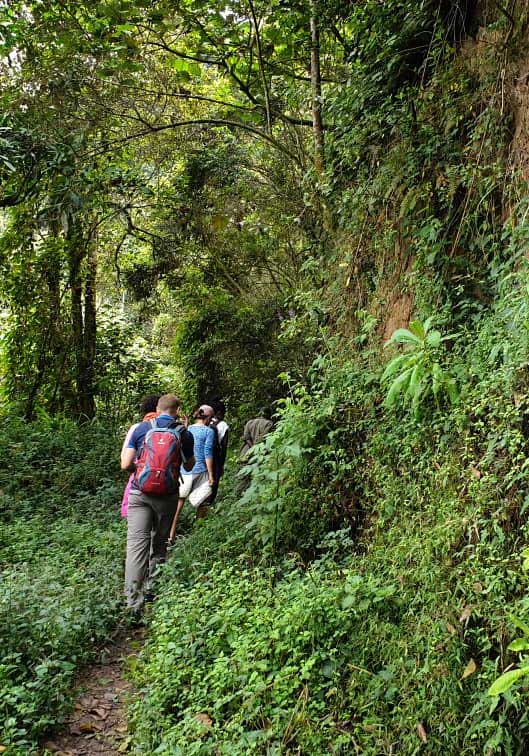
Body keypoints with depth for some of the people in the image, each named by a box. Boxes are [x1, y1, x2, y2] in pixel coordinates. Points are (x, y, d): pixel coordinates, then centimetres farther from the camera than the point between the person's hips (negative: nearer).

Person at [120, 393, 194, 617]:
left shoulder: (140, 429, -2)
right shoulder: (184, 434, -1)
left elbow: (125, 465, -2)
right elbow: (188, 466, 14)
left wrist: (128, 438, 16)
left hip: (140, 493, -1)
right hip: (167, 496, 1)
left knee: (136, 544, -4)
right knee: (159, 544, 18)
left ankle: (133, 601, -11)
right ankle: (151, 588, 29)